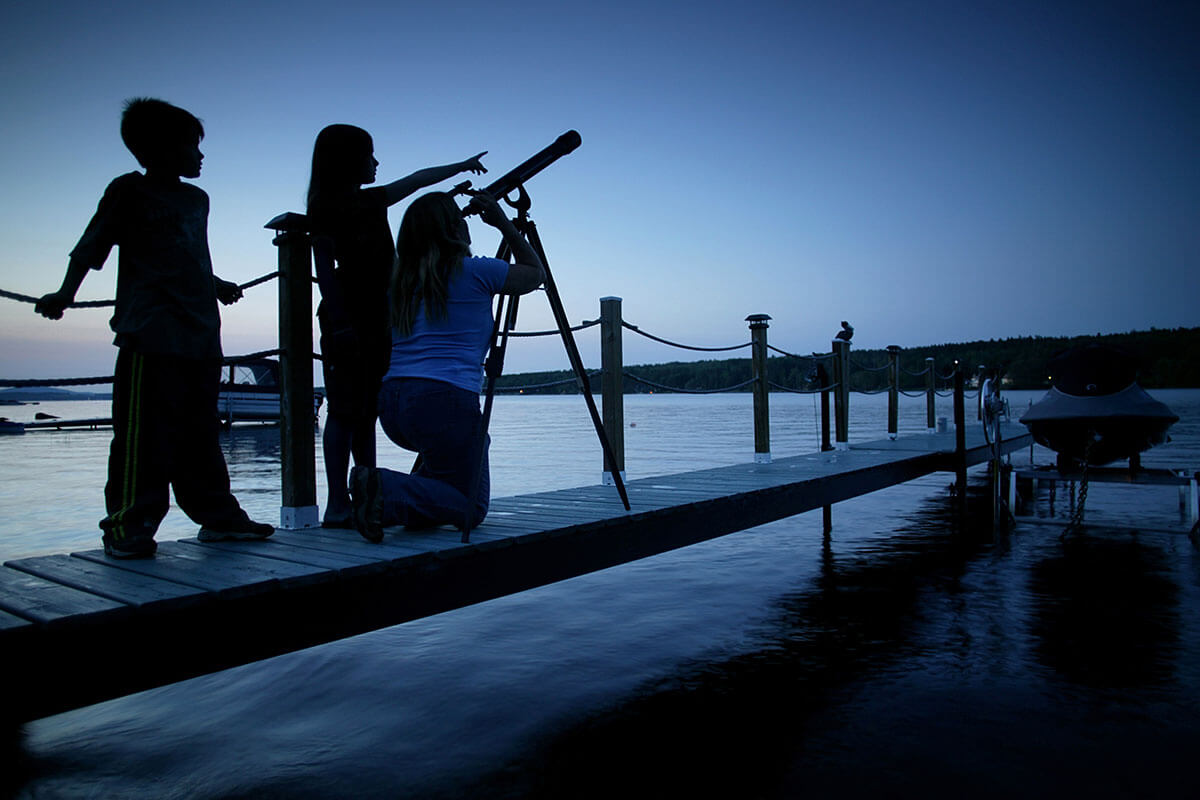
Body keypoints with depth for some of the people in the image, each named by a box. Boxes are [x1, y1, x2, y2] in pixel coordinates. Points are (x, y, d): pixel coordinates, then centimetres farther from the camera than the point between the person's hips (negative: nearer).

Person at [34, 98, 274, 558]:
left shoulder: (198, 199, 22)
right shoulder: (128, 191, 3)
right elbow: (91, 246, -2)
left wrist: (216, 285, 42)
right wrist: (66, 294, -13)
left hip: (202, 335, 7)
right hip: (149, 334, -7)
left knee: (200, 434, 11)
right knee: (144, 433, -8)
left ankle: (218, 516, 16)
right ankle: (127, 527, -1)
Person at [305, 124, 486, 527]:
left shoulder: (372, 201, 19)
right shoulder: (326, 207, -3)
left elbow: (417, 179, 31)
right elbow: (325, 268, -10)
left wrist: (461, 166, 42)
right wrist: (338, 324, -18)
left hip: (378, 320, 8)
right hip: (348, 324, -8)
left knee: (366, 411, 7)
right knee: (345, 410, -9)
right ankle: (337, 505, -6)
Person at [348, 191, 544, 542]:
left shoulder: (399, 278, 14)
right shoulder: (475, 272, 0)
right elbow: (535, 273, 16)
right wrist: (504, 224, 23)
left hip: (389, 401, 7)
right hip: (444, 398, -7)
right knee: (469, 507, 5)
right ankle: (387, 490, -20)